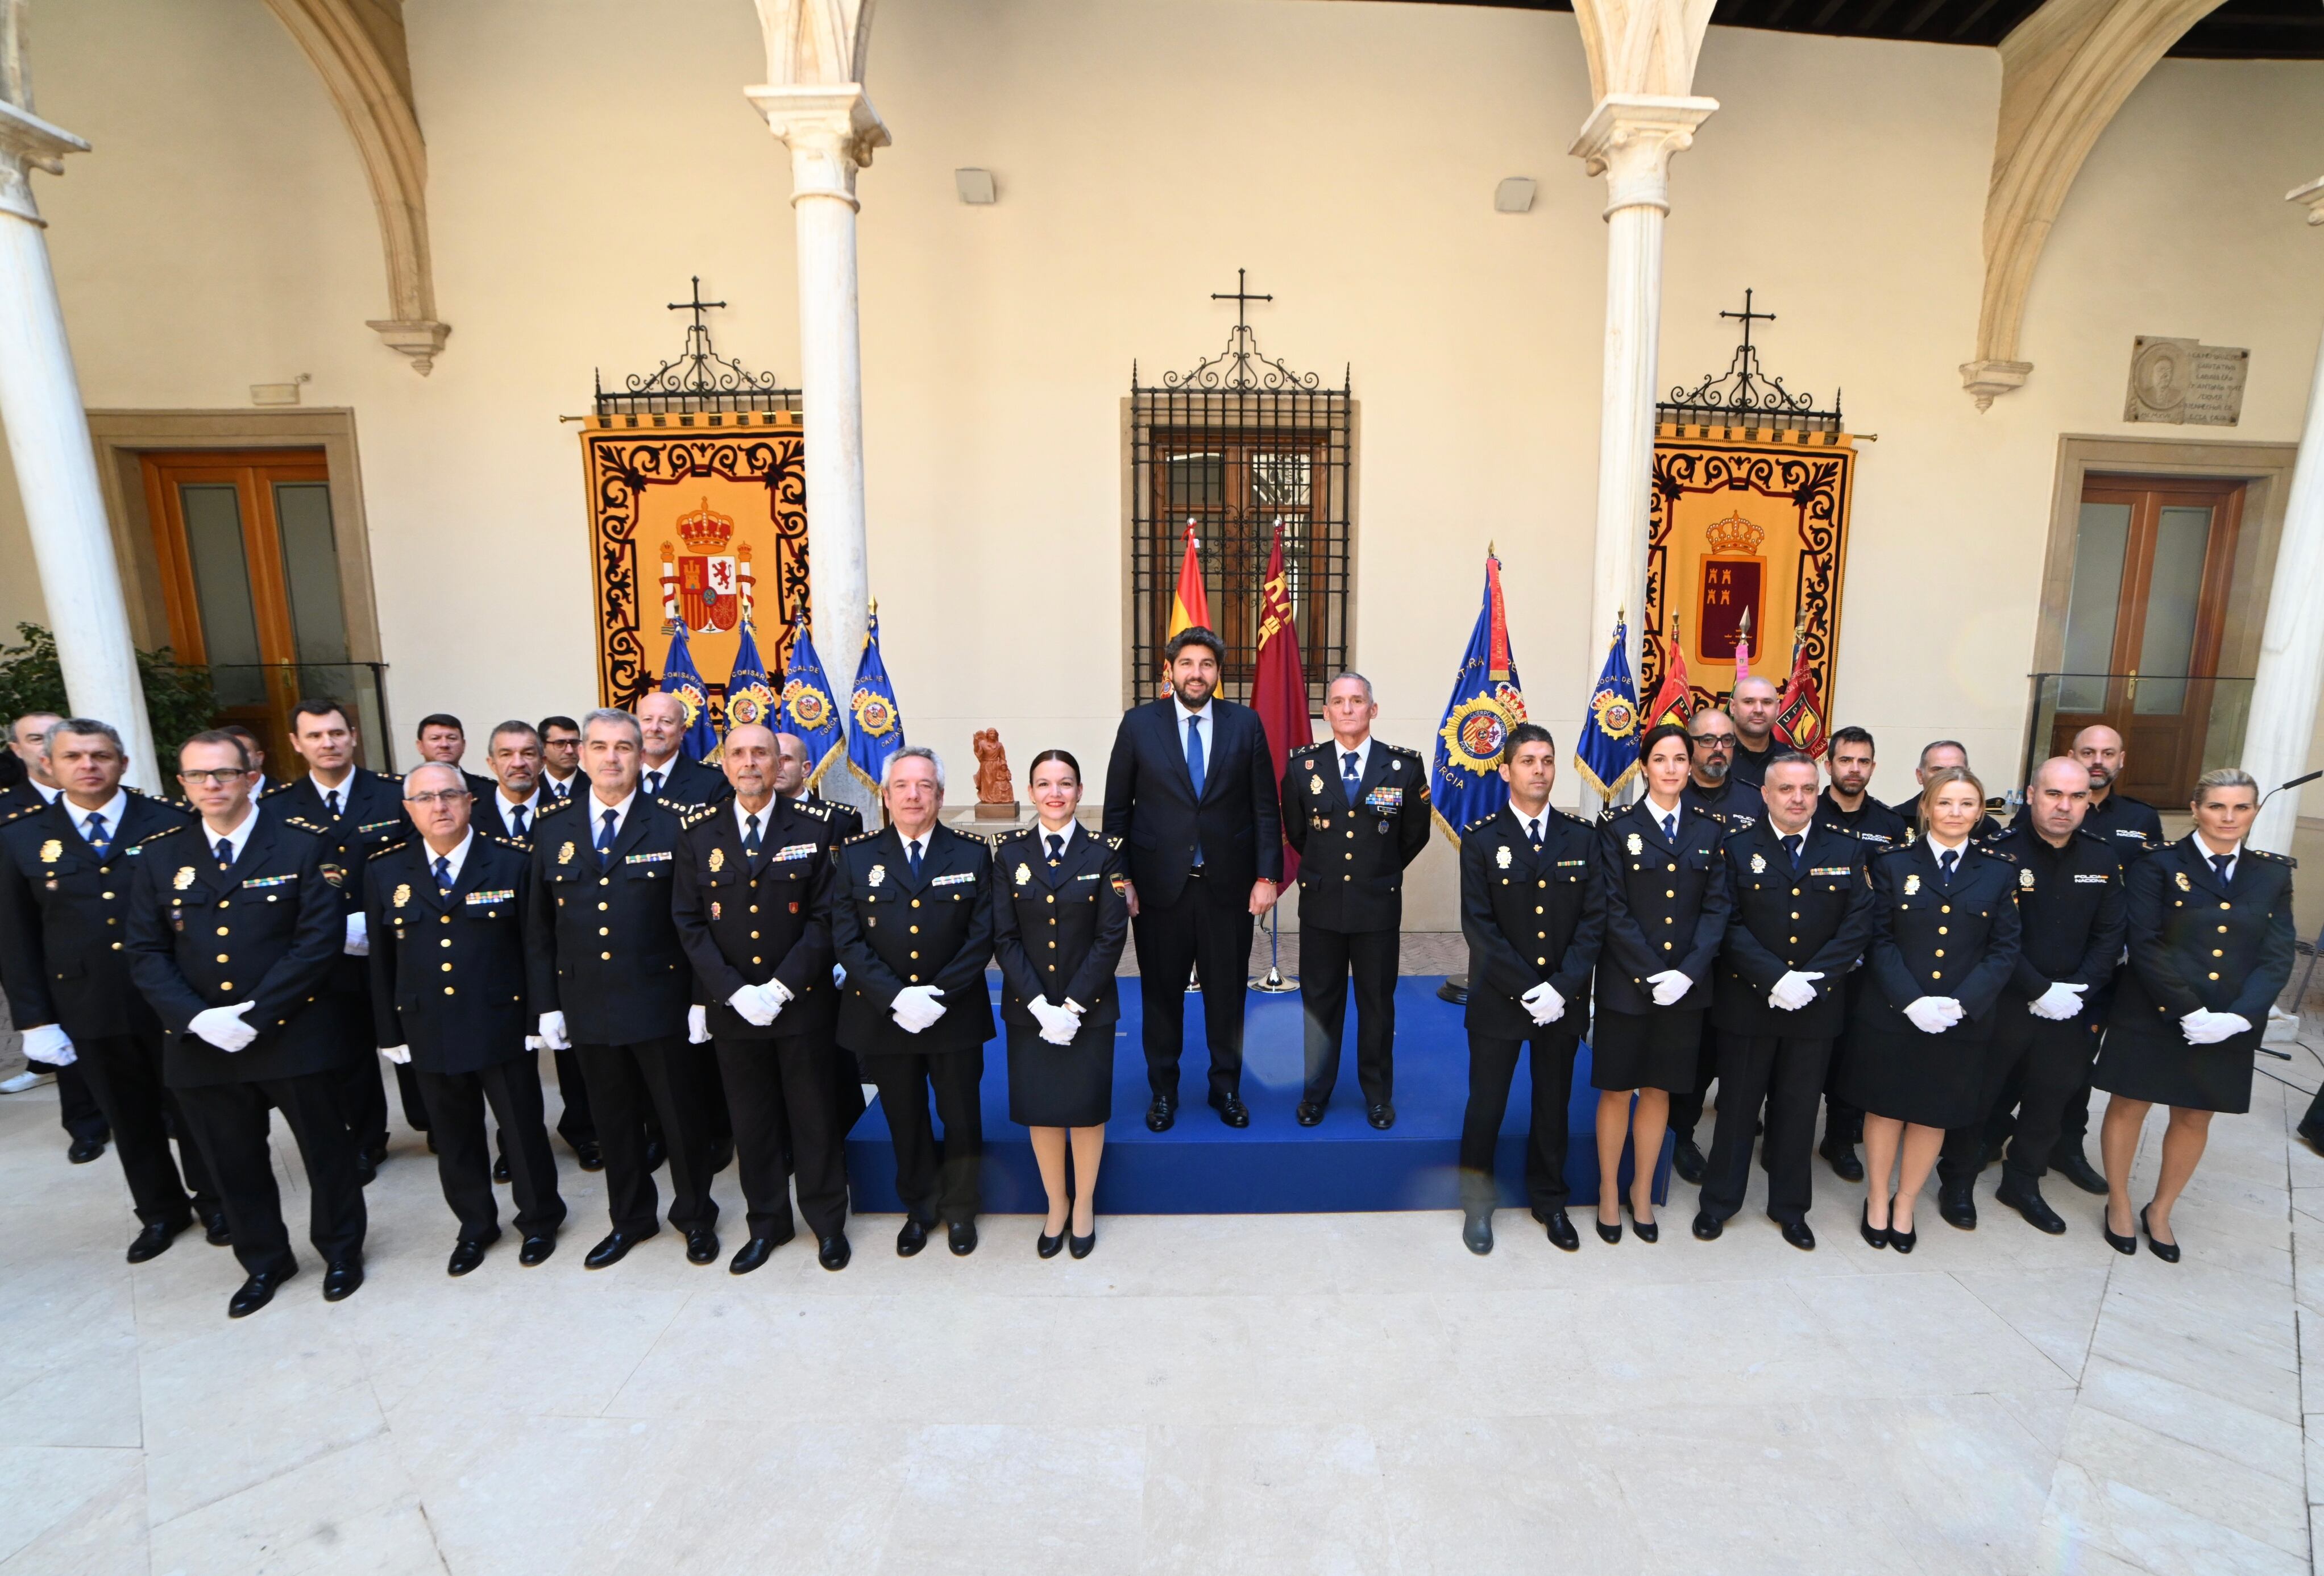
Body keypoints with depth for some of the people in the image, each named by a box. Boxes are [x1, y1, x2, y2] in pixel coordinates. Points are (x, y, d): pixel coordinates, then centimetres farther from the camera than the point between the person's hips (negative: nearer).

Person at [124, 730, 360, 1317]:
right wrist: (196, 1019, -13)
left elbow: (320, 941, -11)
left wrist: (256, 1014, -17)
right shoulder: (159, 857, 5)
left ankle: (341, 1250, 30)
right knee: (234, 1164, 16)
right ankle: (264, 1261, 36)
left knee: (326, 1151, 10)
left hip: (295, 1035, -3)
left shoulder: (299, 847, -5)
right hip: (199, 1044, 3)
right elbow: (145, 953, 2)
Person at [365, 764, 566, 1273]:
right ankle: (475, 1226, 36)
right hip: (428, 1032, 3)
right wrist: (390, 1032, 6)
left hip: (503, 1026, -2)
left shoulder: (512, 862, -7)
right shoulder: (384, 871, 2)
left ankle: (539, 1220, 31)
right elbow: (381, 960, 6)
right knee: (454, 1138, 16)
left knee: (523, 1129, 10)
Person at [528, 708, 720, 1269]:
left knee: (681, 1115, 9)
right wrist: (545, 1004, 4)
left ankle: (695, 1215, 29)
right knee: (613, 1120, 16)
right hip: (586, 1006, 3)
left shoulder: (671, 824, -6)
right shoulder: (553, 829, 5)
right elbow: (539, 927, 8)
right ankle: (630, 1219, 36)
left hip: (660, 1002, -3)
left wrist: (701, 998, -9)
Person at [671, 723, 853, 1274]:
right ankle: (767, 1224, 32)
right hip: (732, 1007, 2)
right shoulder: (698, 834, 1)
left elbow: (824, 917, -6)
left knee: (815, 1117, 9)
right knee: (752, 1121, 13)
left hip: (803, 1003, -2)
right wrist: (734, 990, -11)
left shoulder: (812, 831, -4)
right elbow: (689, 922, 0)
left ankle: (828, 1222, 27)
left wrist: (783, 986, -15)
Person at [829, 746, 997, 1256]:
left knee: (962, 1118, 12)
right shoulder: (855, 857, 0)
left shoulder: (973, 855, -2)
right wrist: (896, 997, -17)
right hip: (882, 1018, 1)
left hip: (956, 1017, 0)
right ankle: (919, 1209, 37)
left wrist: (939, 995, -17)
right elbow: (847, 941, -6)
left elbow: (982, 937, -6)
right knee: (905, 1121, 16)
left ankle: (960, 1210, 34)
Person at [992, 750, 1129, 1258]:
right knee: (1040, 1108, 10)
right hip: (1027, 1008, 1)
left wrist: (1073, 1005, -14)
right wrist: (1040, 1004, -13)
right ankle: (1056, 1205, 32)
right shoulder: (1010, 854, -1)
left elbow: (1111, 936, -8)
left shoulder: (1104, 853, -5)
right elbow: (1004, 937, -4)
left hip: (1090, 1007, -1)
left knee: (1087, 1107, 8)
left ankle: (1084, 1206, 31)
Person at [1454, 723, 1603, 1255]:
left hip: (1563, 1001, 2)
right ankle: (1477, 1203, 29)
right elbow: (1479, 926, -10)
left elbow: (1594, 919, -3)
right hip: (1498, 1000, -2)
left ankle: (1550, 1200, 36)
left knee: (1553, 1105, 16)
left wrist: (1562, 988, -13)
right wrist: (1527, 989, -16)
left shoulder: (1581, 836, 1)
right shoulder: (1481, 838, -7)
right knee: (1486, 1106, 9)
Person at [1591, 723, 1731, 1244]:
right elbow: (1614, 909, -9)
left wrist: (1687, 972, -12)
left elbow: (1717, 906, 0)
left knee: (1658, 1089, 13)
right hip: (1626, 982, -2)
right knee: (1617, 1089, 7)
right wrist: (1652, 974, -15)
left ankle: (1643, 1193, 29)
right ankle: (1609, 1192, 24)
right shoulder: (1617, 825, -4)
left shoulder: (1711, 828, 4)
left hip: (1686, 984, 3)